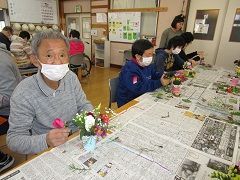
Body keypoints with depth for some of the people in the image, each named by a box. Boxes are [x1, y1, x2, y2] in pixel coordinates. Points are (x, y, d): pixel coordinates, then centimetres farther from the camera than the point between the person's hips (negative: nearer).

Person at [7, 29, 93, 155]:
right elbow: (14, 139, -15)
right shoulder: (23, 94, -20)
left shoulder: (71, 77, -6)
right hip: (48, 153, -3)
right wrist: (45, 141, -33)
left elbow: (84, 105, 4)